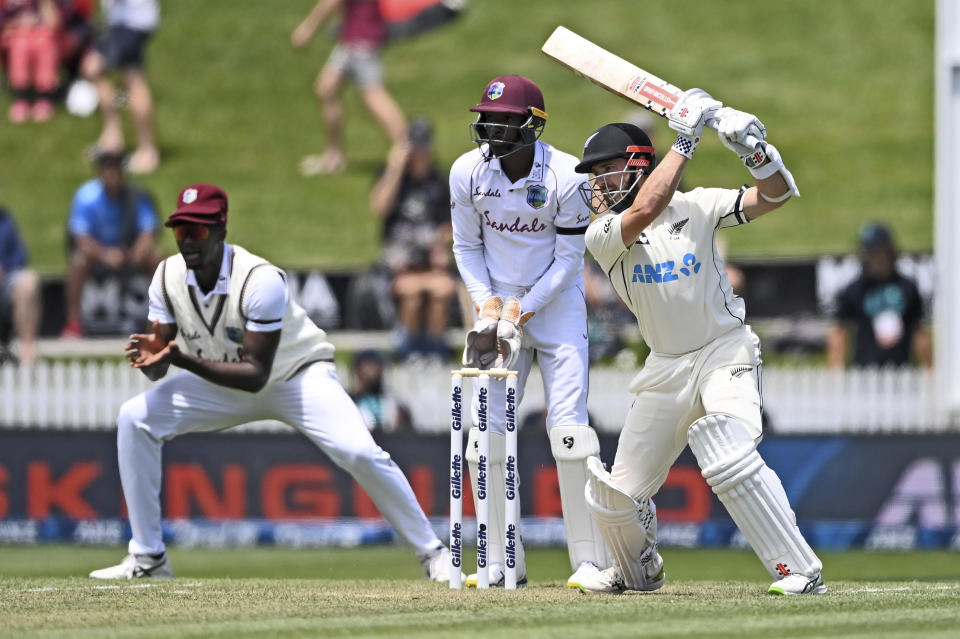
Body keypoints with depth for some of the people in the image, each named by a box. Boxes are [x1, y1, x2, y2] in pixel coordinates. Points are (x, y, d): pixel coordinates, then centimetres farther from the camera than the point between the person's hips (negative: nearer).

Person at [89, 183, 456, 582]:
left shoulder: (261, 280, -32)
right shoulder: (169, 276, -15)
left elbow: (256, 375, -34)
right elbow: (157, 369, -9)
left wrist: (182, 359, -43)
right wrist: (150, 357, -35)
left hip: (298, 374, -5)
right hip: (222, 383, 5)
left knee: (359, 452, -27)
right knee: (135, 418, -13)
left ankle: (432, 553, -9)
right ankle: (148, 559, -5)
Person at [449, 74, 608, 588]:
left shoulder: (566, 177, -16)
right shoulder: (468, 171, -7)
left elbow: (569, 258, -11)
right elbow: (467, 246, 4)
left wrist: (525, 308, -18)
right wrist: (487, 301, -10)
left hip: (557, 301, -3)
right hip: (499, 304, 3)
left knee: (569, 425, -11)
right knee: (486, 427, -3)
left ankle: (589, 559, -7)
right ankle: (502, 562, 4)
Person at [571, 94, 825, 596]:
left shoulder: (695, 207, -2)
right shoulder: (601, 236, -2)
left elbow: (774, 196, -7)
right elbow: (646, 208, -22)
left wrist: (752, 149, -25)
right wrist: (685, 140, -19)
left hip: (726, 352, -4)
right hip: (666, 370, 4)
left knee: (730, 461, -30)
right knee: (614, 496, 7)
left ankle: (800, 571, -24)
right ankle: (637, 571, 38)